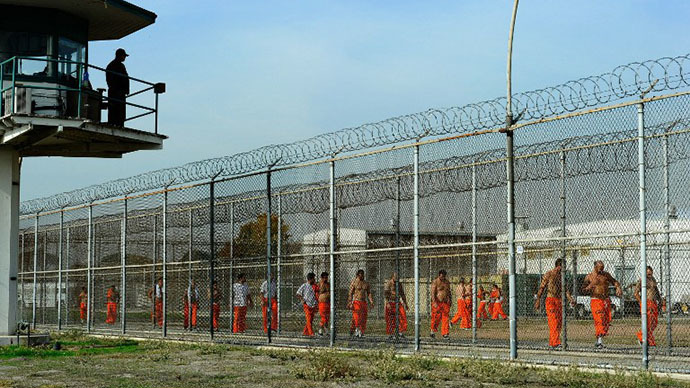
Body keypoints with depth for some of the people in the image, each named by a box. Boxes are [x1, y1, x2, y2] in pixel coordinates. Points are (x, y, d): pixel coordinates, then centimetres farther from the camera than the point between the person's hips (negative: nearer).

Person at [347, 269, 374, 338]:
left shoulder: (366, 283, 14)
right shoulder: (354, 283, 0)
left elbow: (369, 293, 16)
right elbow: (350, 293, -2)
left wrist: (371, 301, 4)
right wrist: (349, 303, -9)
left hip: (364, 302, 5)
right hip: (356, 302, -5)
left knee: (364, 318, 1)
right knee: (356, 317, -15)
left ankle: (361, 332, 5)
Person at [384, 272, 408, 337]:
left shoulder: (399, 284, 12)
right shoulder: (388, 284, -5)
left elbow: (402, 294, 18)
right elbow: (385, 294, -11)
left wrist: (405, 303, 15)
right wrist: (387, 303, -21)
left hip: (398, 303, 4)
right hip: (390, 303, -4)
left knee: (402, 316, -12)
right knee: (390, 319, -2)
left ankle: (400, 331, -7)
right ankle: (391, 334, 7)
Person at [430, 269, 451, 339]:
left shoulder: (447, 282, 12)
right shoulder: (435, 282, -5)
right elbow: (433, 293, -11)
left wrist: (449, 300, 16)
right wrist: (434, 302, -20)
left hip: (445, 302, 5)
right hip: (437, 302, -4)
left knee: (445, 318, 0)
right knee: (436, 318, -1)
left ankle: (445, 333, 2)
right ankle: (433, 331, 18)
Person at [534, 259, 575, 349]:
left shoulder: (561, 275, 13)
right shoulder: (549, 274, -4)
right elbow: (541, 288, -3)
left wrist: (570, 299, -1)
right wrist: (538, 301, -6)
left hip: (559, 301, 7)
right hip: (550, 300, -7)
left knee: (559, 323, 4)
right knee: (554, 322, -15)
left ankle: (551, 343, 12)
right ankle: (555, 343, -21)